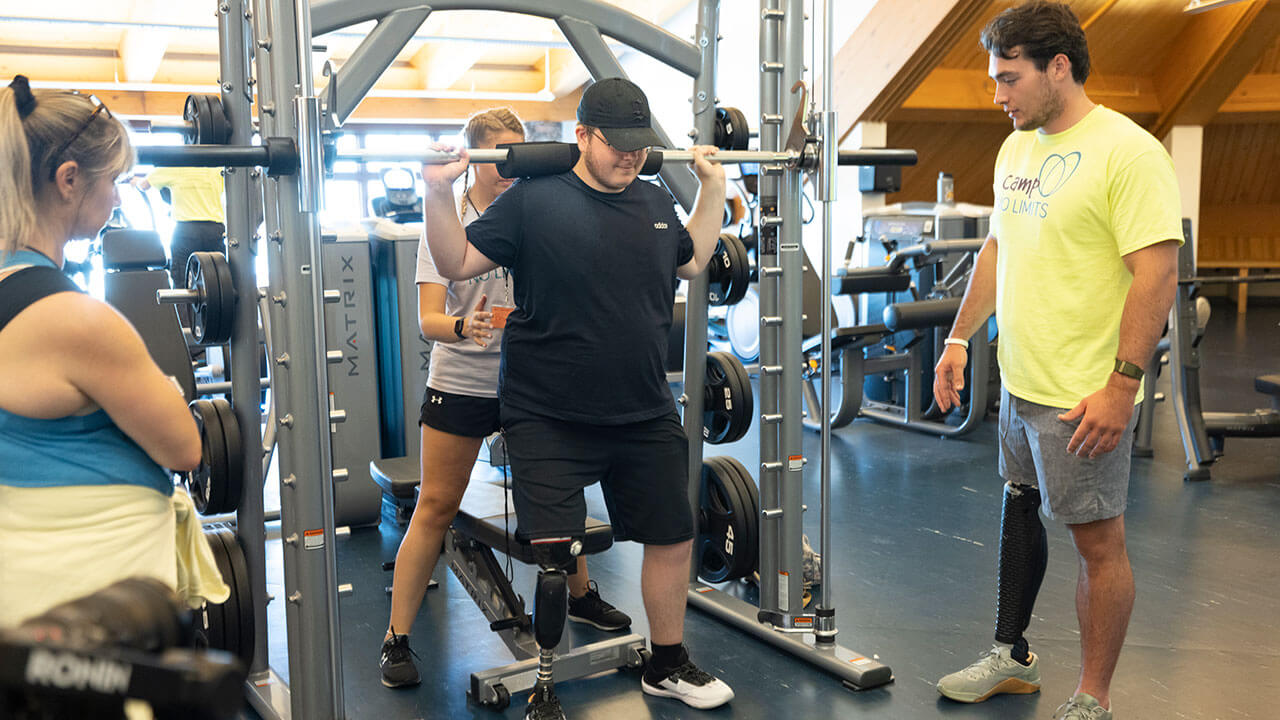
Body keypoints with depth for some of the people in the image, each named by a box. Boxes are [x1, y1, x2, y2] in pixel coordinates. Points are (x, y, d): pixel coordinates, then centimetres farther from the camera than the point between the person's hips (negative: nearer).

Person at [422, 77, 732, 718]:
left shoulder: (655, 203, 9)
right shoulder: (535, 200, -8)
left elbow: (692, 261, 26)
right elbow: (456, 263, -6)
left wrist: (713, 187, 23)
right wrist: (438, 191, -18)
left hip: (645, 417, 6)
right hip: (549, 419, -5)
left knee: (672, 539, 13)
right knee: (549, 556, -5)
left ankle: (668, 665, 34)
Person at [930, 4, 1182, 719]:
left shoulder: (1127, 151, -15)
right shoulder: (1017, 148, 10)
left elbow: (1158, 274, -19)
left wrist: (1121, 384, -23)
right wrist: (960, 339, 16)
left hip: (1085, 395, -8)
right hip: (1019, 383, 9)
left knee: (1098, 539, 4)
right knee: (1019, 513, 19)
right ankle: (1012, 658, 37)